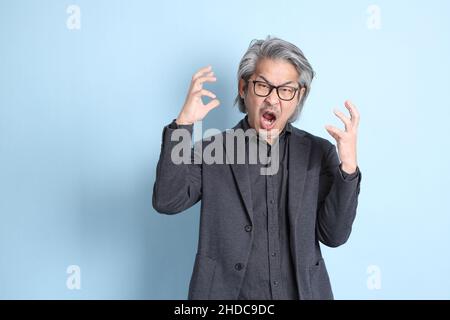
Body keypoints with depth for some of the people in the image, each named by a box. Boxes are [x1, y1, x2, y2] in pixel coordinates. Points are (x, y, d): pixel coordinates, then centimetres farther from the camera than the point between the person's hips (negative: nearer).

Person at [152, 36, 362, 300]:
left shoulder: (320, 152, -2)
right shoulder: (211, 150, -5)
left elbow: (334, 235, -6)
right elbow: (167, 202, -17)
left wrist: (348, 166, -19)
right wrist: (183, 124, -24)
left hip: (303, 292, 2)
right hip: (226, 293, -1)